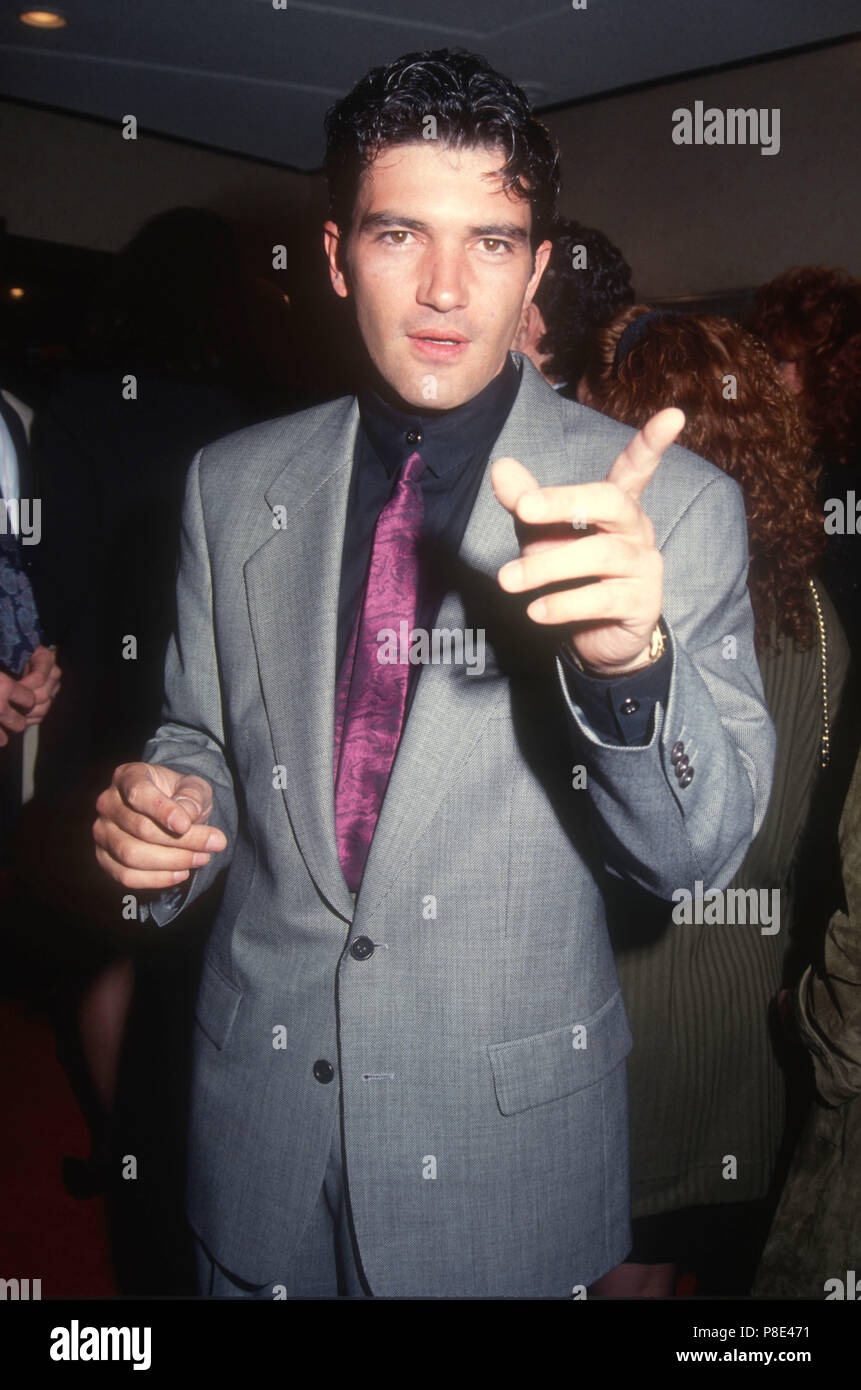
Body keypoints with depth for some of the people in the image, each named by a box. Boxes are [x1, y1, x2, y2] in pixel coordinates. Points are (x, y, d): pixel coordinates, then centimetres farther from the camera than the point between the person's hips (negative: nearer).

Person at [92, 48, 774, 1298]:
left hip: (508, 1145, -2)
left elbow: (698, 849, -16)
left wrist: (629, 657, -35)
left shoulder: (671, 504, -13)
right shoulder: (233, 487, -3)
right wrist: (169, 808, -13)